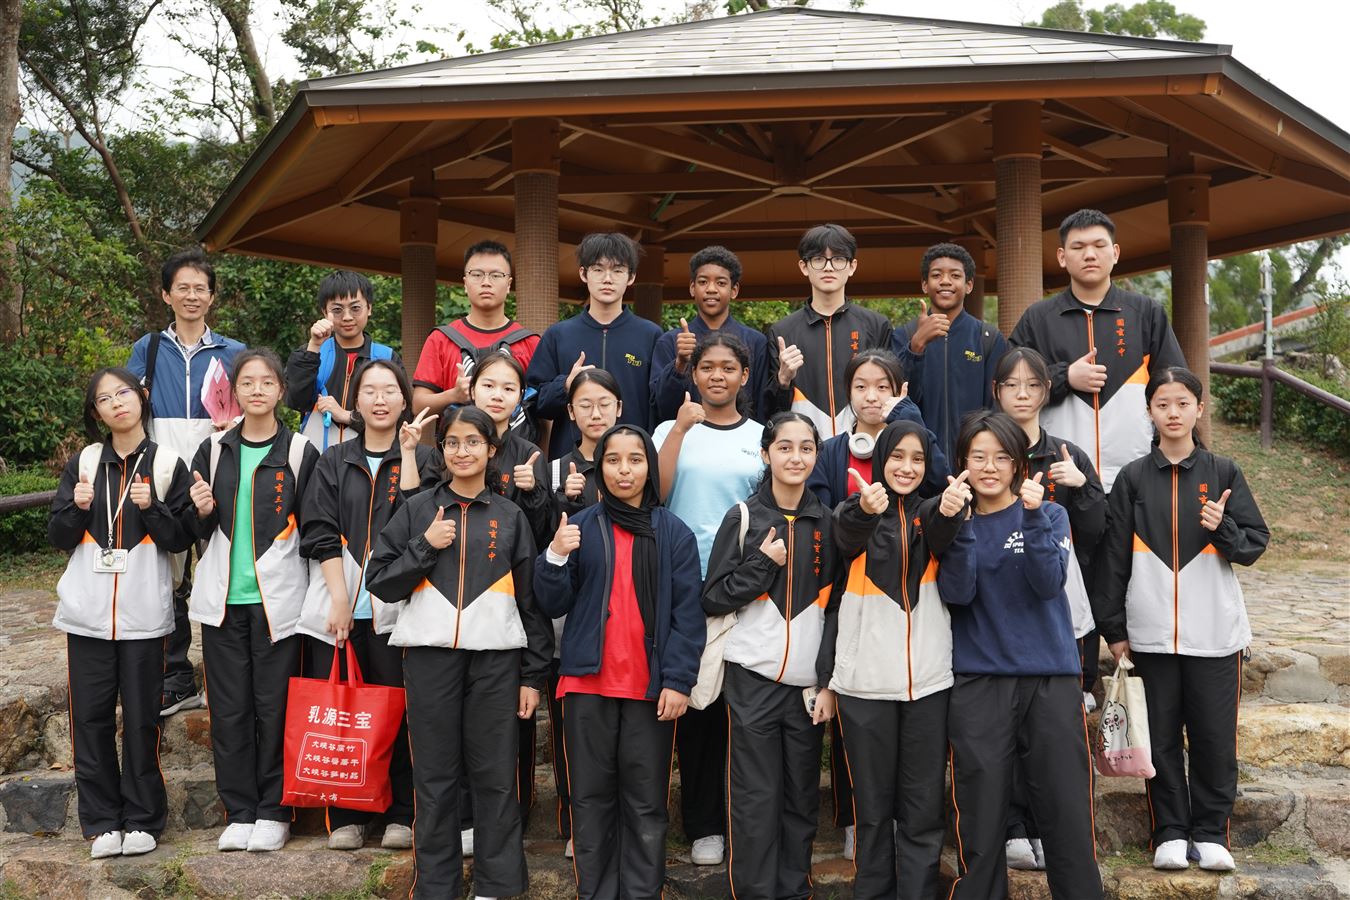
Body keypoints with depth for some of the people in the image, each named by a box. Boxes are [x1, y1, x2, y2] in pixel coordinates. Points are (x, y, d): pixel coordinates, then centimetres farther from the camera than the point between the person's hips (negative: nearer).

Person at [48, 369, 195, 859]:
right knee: (91, 716, 4)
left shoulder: (168, 465, 2)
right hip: (88, 611, 2)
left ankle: (142, 819, 14)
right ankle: (102, 821, 15)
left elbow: (181, 539, 0)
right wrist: (77, 507, -9)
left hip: (143, 612, -2)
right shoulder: (83, 463, 9)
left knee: (141, 717, 2)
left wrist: (152, 507, -16)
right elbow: (59, 538, 9)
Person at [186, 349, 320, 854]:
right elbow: (197, 532, 15)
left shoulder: (300, 453, 1)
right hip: (222, 599, 3)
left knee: (274, 705, 0)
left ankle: (273, 812, 13)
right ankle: (239, 812, 16)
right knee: (229, 707, 5)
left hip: (277, 598, -2)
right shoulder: (213, 451, 9)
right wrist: (202, 512, -7)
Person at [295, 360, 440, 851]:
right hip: (338, 604, 2)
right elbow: (321, 534, 3)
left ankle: (402, 816, 8)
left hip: (395, 605, -1)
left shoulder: (420, 459, 9)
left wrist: (407, 451, -10)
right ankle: (345, 817, 12)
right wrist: (340, 598, -8)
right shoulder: (334, 462, 12)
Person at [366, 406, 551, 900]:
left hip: (495, 659, 0)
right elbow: (378, 581, 5)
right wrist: (424, 545, -8)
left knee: (496, 776, 2)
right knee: (434, 776, 5)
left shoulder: (511, 517, 8)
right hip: (430, 655, 0)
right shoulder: (417, 510, 8)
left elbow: (532, 599, 7)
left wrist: (533, 674, 2)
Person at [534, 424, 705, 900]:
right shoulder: (579, 527, 6)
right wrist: (555, 555, -13)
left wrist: (679, 679, -10)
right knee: (591, 796, 8)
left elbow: (688, 613, -1)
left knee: (646, 801, 4)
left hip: (651, 685, -1)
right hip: (587, 682, 1)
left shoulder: (675, 533, 2)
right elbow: (553, 605, 4)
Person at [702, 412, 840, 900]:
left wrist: (831, 682, 4)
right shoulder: (742, 517, 1)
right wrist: (763, 563, -11)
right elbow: (713, 599, 0)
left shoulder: (827, 523, 8)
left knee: (802, 797, 7)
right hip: (753, 679, -2)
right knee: (755, 799, -1)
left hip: (809, 681, 2)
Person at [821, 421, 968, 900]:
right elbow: (847, 537, -21)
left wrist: (950, 513, -41)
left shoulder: (932, 513, 7)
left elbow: (941, 540, -17)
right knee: (873, 805, 8)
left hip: (929, 680, 1)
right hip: (865, 681, -1)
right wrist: (865, 512, -44)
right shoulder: (855, 510, 3)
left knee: (924, 807, 4)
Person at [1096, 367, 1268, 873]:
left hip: (1215, 631, 0)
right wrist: (1113, 628, 3)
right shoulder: (1132, 479, 4)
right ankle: (1170, 833, 17)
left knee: (1214, 735, 3)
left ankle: (1211, 832, 17)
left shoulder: (1223, 474, 4)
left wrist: (1223, 528, -17)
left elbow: (1255, 544, 5)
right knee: (1161, 736, 6)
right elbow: (1115, 557, 5)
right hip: (1151, 633, 0)